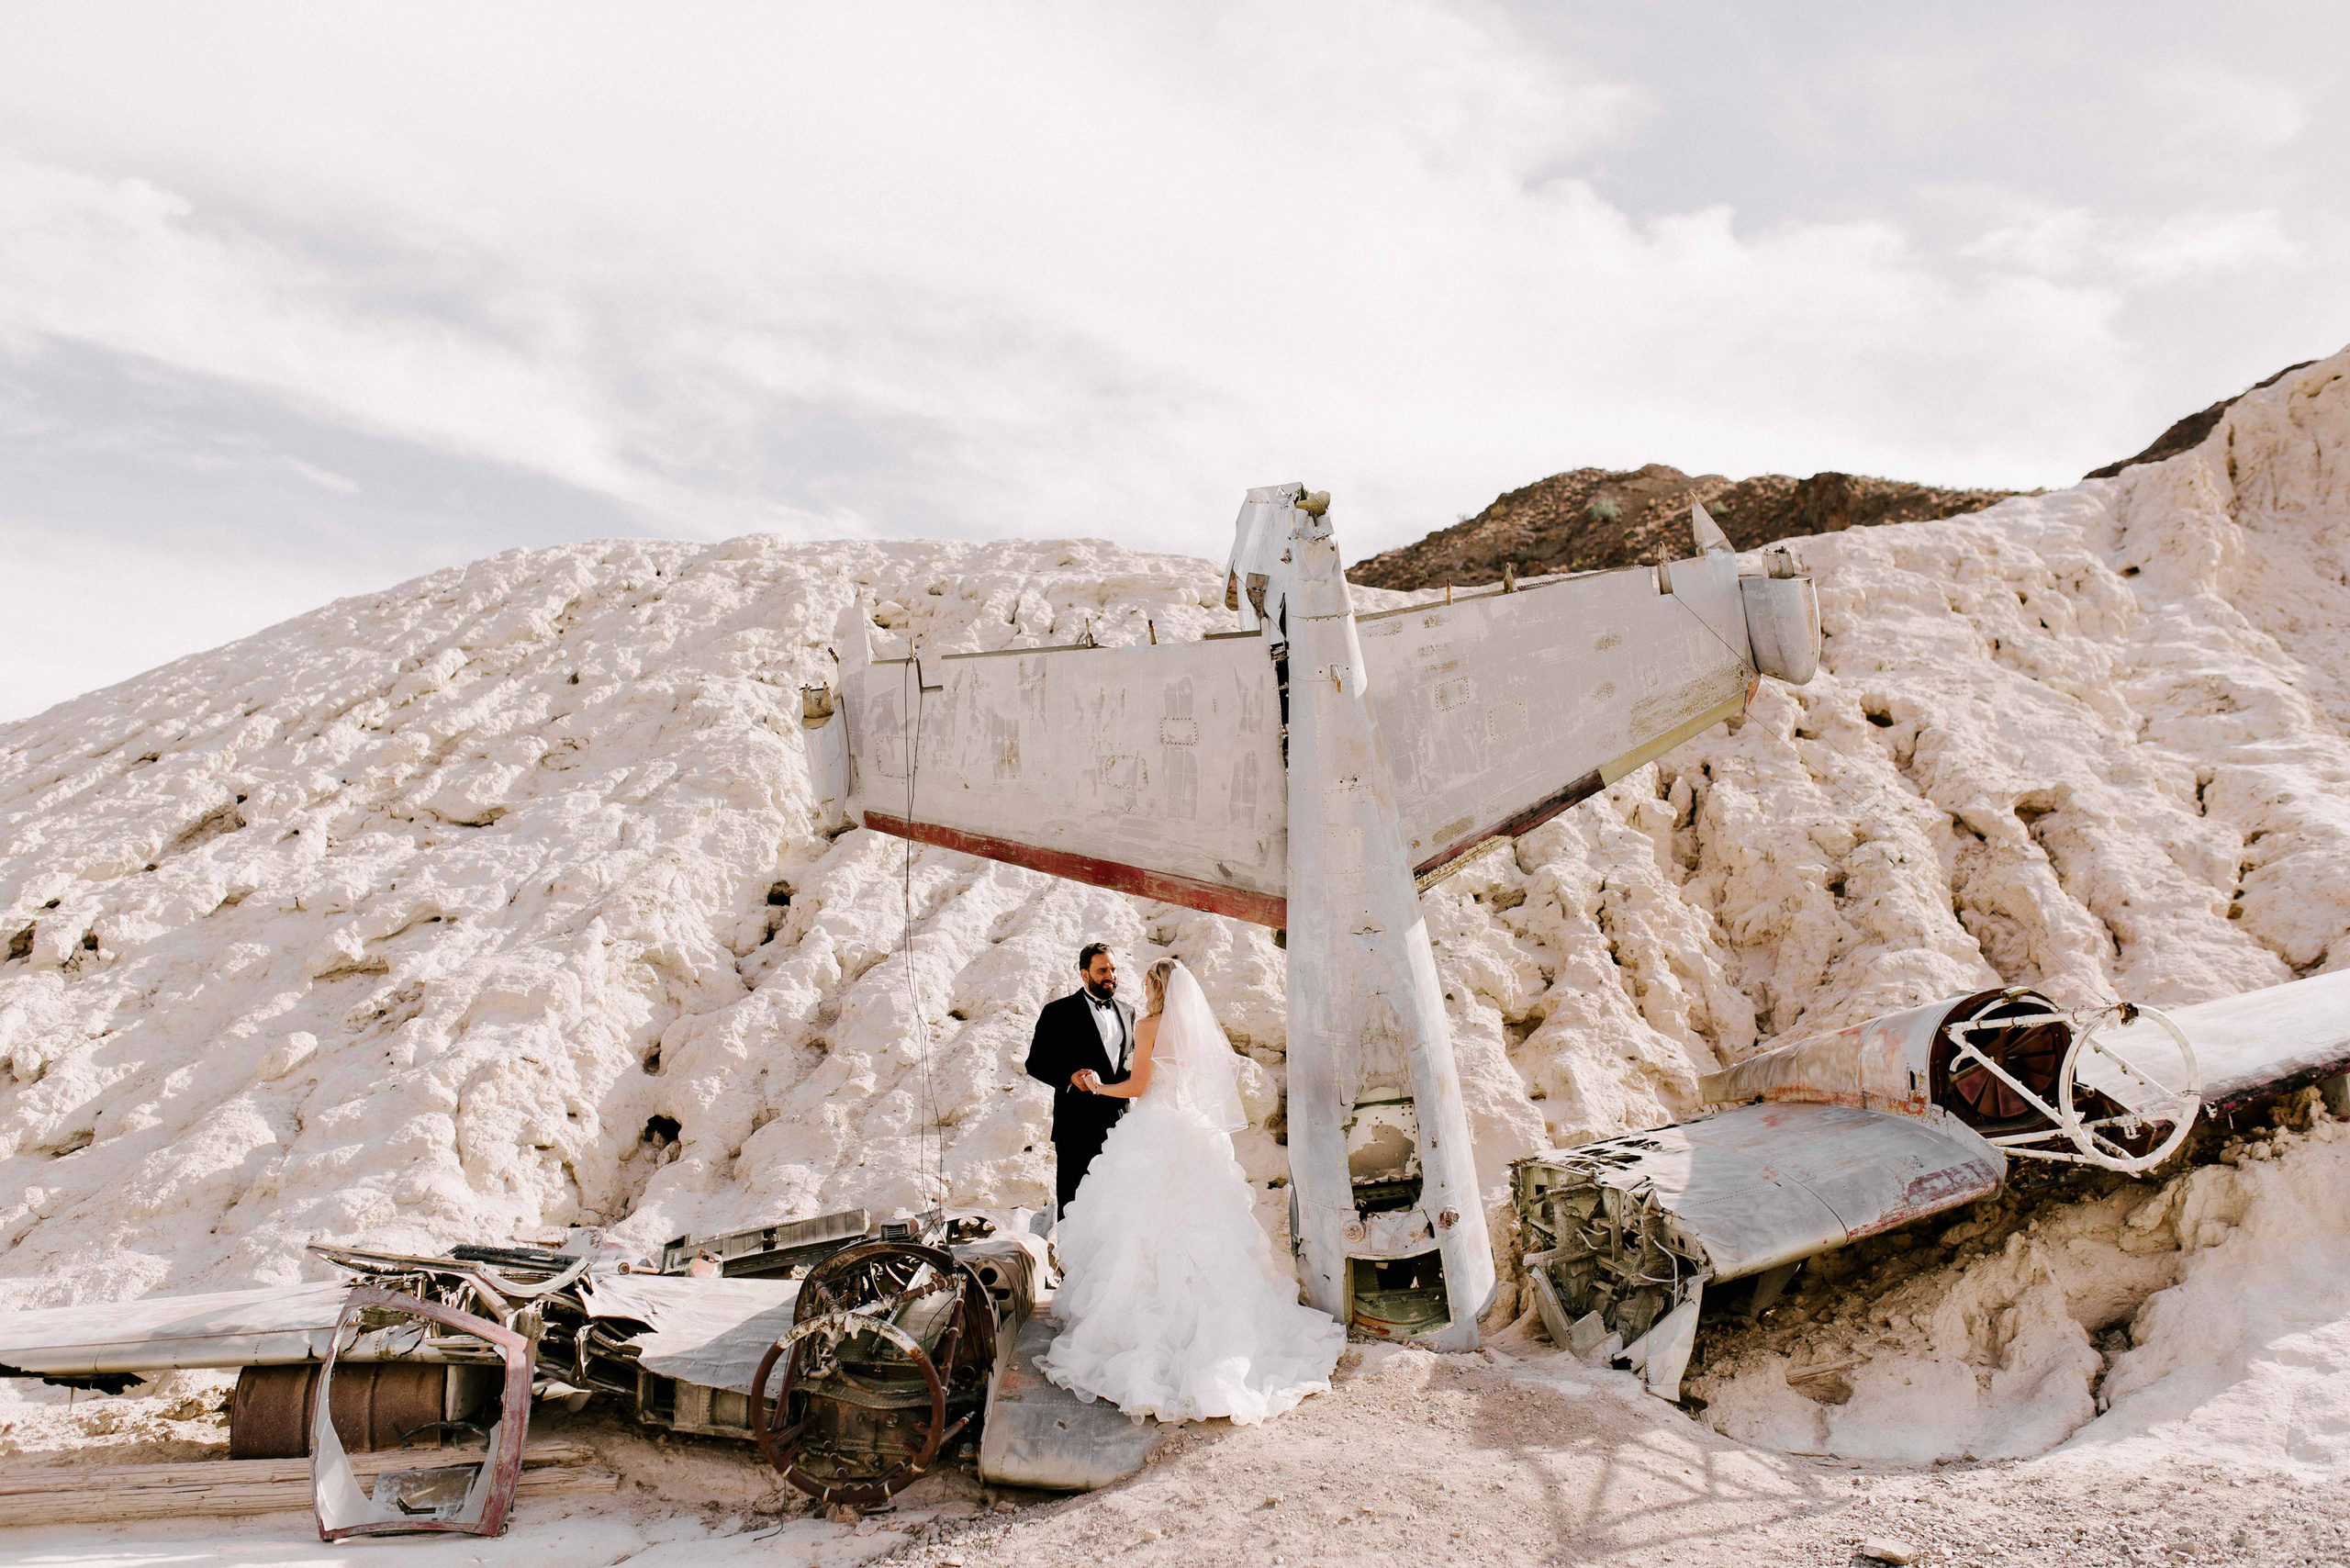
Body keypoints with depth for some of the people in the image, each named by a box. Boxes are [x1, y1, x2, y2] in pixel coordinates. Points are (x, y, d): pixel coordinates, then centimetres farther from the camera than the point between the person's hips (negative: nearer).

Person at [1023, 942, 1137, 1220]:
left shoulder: (1126, 1012, 15)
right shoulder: (1059, 1012, -3)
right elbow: (1036, 1063, -5)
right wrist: (1070, 1077, -23)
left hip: (1118, 1121, 5)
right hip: (1077, 1123, -5)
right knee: (1072, 1202, 1)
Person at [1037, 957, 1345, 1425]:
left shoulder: (1149, 1026, -7)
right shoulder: (1199, 1030, 10)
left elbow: (1137, 1086, -9)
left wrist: (1098, 1087, 8)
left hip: (1154, 1134, -6)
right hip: (1194, 1136, 6)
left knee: (1145, 1225, -2)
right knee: (1198, 1226, 8)